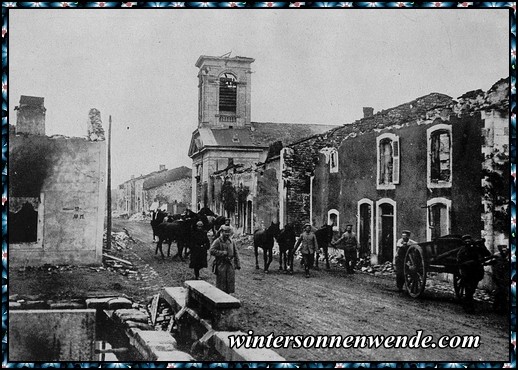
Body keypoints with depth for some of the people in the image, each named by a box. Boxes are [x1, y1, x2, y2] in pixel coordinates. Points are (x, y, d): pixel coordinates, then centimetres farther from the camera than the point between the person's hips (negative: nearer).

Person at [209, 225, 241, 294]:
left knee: (230, 283, 6)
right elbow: (211, 251, -17)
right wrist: (223, 253, -18)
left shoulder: (232, 242, 11)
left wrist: (238, 264, 9)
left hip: (230, 265, 5)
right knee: (221, 283, 1)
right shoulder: (217, 241, -6)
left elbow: (236, 254, 15)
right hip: (221, 266, -5)